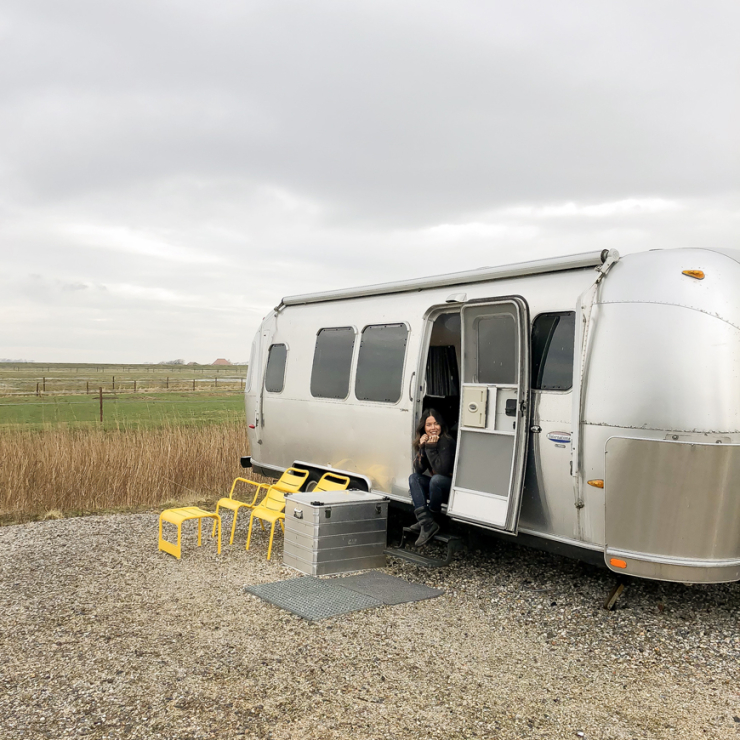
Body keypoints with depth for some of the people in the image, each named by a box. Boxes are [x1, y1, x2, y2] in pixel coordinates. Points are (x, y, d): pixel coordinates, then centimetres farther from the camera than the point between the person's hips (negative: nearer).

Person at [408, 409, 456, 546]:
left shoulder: (446, 442, -19)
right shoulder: (423, 441, 1)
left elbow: (442, 470, -27)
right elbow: (419, 470, -5)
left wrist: (431, 448, -25)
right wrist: (422, 448, -16)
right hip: (438, 487, 7)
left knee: (436, 479, -33)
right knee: (413, 478, -13)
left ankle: (431, 515, -8)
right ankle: (427, 524, -24)